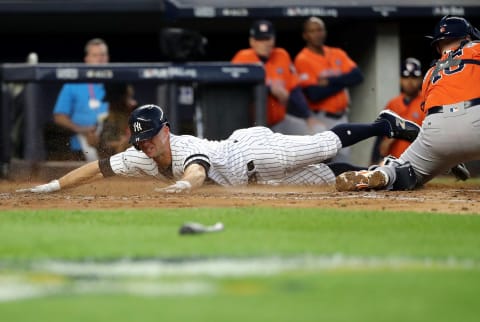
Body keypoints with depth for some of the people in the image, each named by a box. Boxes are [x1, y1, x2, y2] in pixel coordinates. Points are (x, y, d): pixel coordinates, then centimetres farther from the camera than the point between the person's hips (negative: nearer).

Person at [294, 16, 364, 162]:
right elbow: (314, 94, -19)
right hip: (321, 119, -7)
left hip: (341, 117, 7)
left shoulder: (338, 54, 11)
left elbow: (357, 76, -4)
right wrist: (343, 81, -9)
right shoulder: (303, 60, -9)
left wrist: (331, 81, -17)